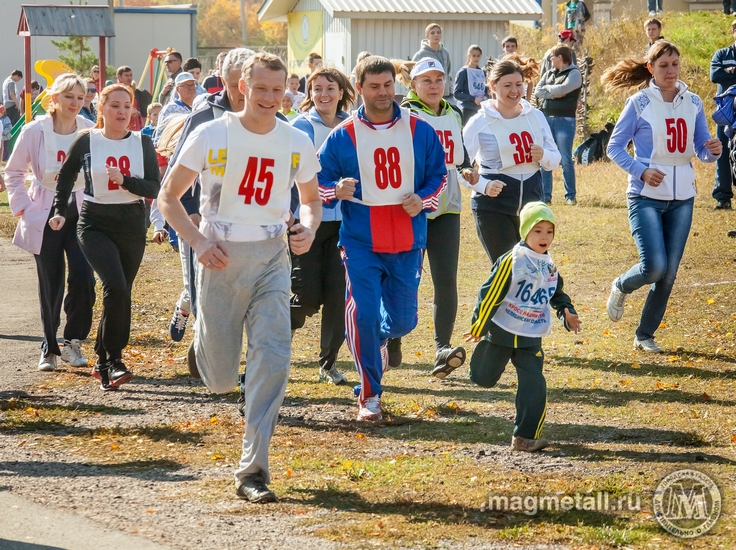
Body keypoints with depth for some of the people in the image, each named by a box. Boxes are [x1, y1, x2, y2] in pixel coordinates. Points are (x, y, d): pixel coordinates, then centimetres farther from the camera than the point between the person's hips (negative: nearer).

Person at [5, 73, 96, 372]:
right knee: (50, 286, 5)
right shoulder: (35, 131, -6)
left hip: (81, 213, 0)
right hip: (45, 214, 0)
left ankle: (73, 340, 4)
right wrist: (22, 207, -3)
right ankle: (49, 348, 21)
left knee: (83, 278, -15)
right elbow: (13, 171, 4)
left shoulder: (90, 131, -4)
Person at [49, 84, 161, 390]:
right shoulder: (86, 142, -3)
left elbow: (154, 189, -4)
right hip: (95, 224, -3)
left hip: (132, 225, 3)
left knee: (120, 295, 9)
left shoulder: (142, 144, 2)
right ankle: (113, 361, -16)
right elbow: (66, 176, 12)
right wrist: (60, 212, 4)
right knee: (116, 287, -23)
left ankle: (103, 363, 24)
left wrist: (124, 180, -19)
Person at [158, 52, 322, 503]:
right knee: (221, 380, 6)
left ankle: (253, 468, -12)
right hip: (222, 258, -2)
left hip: (272, 258, 2)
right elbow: (169, 196, 1)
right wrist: (199, 242, -13)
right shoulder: (211, 136, -6)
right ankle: (204, 346, 47)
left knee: (273, 356, -17)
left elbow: (311, 198, 17)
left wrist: (309, 228, -6)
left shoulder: (297, 143, 2)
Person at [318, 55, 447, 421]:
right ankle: (369, 395, 2)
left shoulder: (419, 131, 2)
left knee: (403, 321, 9)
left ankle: (377, 340, 47)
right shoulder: (343, 136, -3)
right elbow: (319, 183, 3)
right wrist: (336, 191, -20)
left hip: (408, 243, 2)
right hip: (361, 243, -2)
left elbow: (438, 175, 12)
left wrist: (424, 200, -7)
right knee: (364, 315, -13)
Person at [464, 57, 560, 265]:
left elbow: (555, 160, 14)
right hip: (493, 207, -4)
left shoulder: (536, 117, 7)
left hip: (532, 203, 4)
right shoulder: (480, 123, -6)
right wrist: (484, 186, -25)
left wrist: (543, 156, -9)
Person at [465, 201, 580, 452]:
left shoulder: (550, 266, 5)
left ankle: (525, 436, -2)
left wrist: (567, 312, -2)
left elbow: (557, 295, 19)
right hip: (502, 332, -4)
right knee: (484, 379, 10)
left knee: (534, 387, -7)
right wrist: (478, 327, -12)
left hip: (531, 339, 4)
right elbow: (490, 293, -14)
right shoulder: (512, 261, -17)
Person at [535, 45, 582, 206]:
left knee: (566, 159, -5)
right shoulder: (549, 74, 16)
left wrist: (547, 88, -1)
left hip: (565, 120, -6)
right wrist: (554, 94, -10)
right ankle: (545, 195, 7)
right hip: (546, 119, 6)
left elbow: (562, 89, -18)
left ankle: (571, 196, 4)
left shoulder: (574, 74, -2)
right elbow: (537, 91, 5)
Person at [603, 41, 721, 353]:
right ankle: (621, 287, 17)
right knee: (655, 266, -17)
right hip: (646, 196, -4)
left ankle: (645, 335, 19)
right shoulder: (640, 104, -6)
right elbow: (614, 148, -4)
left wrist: (713, 151, -14)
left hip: (682, 198, 4)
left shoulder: (693, 103, 5)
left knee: (669, 273, 4)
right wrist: (642, 171, -18)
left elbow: (702, 150, 9)